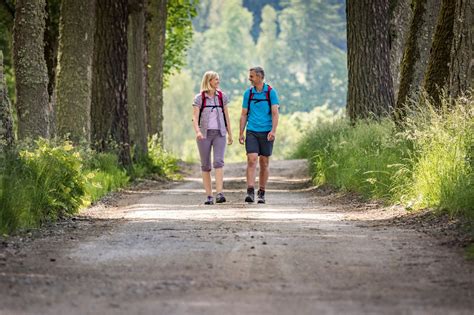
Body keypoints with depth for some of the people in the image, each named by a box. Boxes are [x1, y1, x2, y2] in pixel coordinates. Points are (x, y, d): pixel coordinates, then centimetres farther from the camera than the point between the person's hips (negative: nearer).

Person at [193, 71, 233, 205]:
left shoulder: (222, 96, 7)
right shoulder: (199, 98, -2)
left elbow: (226, 116, 13)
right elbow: (195, 117, -9)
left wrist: (230, 133, 13)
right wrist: (197, 132, -26)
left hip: (219, 134, 1)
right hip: (204, 134, -1)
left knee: (218, 161, -18)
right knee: (205, 165, 2)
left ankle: (219, 194, -25)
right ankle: (209, 196, 7)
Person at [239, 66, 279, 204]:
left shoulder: (271, 92, 0)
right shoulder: (248, 93, 8)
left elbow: (275, 113, -6)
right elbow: (244, 115, 11)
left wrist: (273, 130, -19)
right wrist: (241, 133, 5)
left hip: (266, 133, -1)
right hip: (251, 132, 1)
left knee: (264, 163, 5)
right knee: (252, 160, -13)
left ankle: (261, 194, 14)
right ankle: (250, 192, -19)